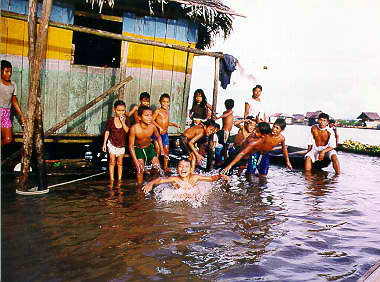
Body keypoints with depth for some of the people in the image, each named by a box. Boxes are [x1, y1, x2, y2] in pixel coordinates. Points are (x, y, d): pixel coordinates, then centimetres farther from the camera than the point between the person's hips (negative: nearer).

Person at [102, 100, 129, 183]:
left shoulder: (125, 120, -3)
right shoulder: (111, 120, -5)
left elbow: (127, 131, -16)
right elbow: (107, 132, 1)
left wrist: (122, 122, -24)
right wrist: (104, 143, 0)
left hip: (122, 144, 1)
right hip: (112, 143, -1)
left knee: (120, 162, 9)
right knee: (112, 162, 2)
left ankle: (119, 179, 19)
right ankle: (111, 179, 10)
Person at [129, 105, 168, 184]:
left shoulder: (152, 126, -21)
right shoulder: (134, 128, -30)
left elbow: (158, 137, 2)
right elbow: (131, 146, -22)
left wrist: (162, 150, -4)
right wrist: (135, 160, -27)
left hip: (149, 147, 3)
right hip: (138, 149, -3)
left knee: (157, 166, -2)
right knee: (140, 170, -13)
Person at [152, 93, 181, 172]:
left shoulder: (168, 111, 12)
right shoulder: (157, 111, -8)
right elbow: (152, 120, -14)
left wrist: (174, 124, 12)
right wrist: (159, 127, -21)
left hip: (165, 133, 6)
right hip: (158, 133, -6)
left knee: (166, 150, 8)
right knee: (158, 150, -7)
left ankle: (165, 167, 19)